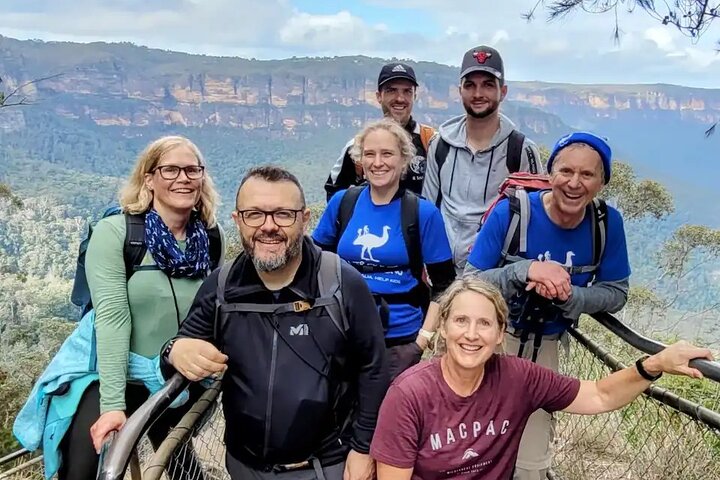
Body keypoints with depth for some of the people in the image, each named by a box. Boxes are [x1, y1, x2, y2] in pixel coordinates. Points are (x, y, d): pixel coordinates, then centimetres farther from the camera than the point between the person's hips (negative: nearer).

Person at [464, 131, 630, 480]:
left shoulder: (607, 222, -12)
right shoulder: (511, 212, -20)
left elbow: (616, 293, -4)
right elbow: (468, 283, -18)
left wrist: (567, 296, -24)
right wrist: (525, 271, -34)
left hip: (544, 348, 2)